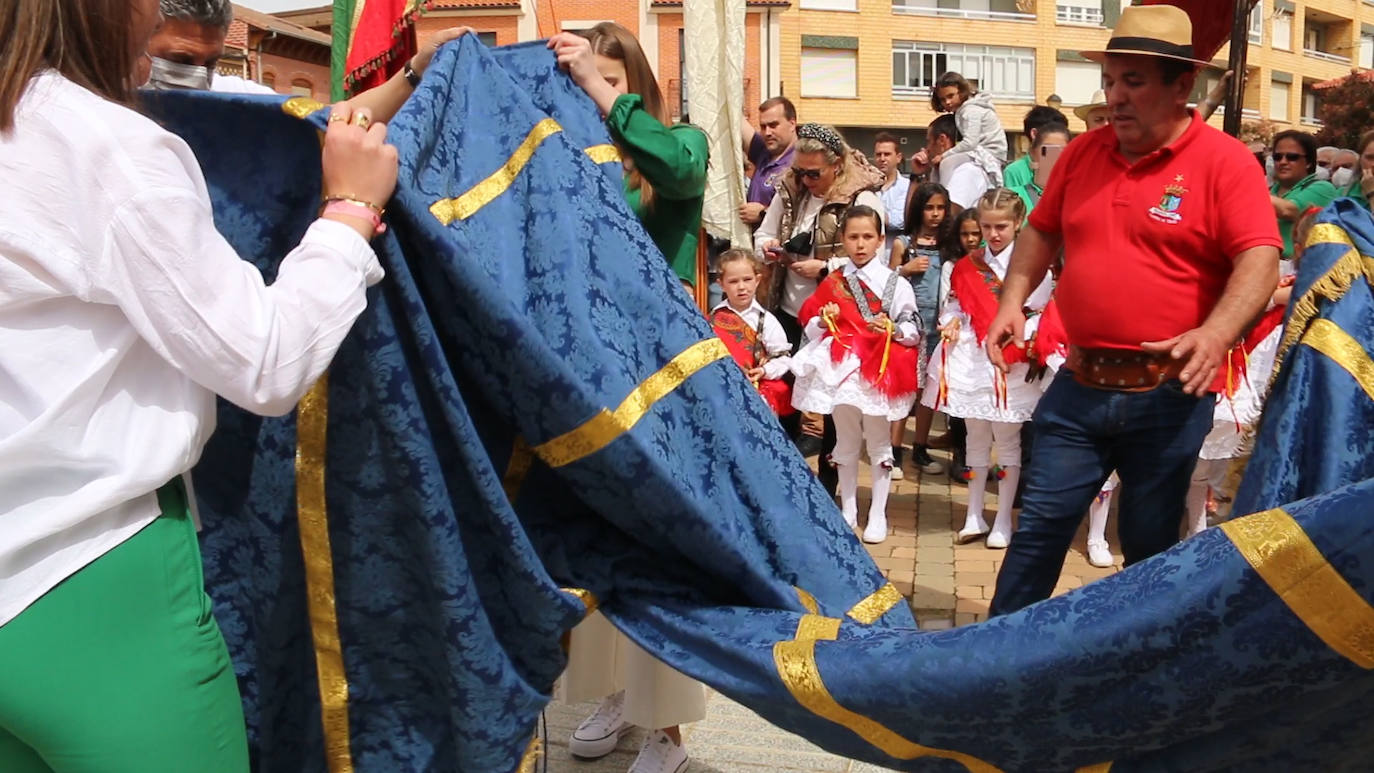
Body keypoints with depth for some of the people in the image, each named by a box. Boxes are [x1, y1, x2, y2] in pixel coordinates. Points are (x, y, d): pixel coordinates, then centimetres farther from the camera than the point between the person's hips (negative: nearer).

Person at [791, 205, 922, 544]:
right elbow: (811, 330, 8)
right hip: (841, 370, 3)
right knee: (846, 442, 13)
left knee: (878, 442, 7)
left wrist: (893, 328, -20)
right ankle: (848, 510, 25)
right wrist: (823, 320, -13)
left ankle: (878, 514, 17)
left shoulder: (895, 283, -1)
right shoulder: (832, 283, 6)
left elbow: (914, 331, -2)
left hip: (880, 372, -2)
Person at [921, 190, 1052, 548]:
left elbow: (1041, 314, -7)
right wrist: (951, 323, -7)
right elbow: (955, 303, 13)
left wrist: (1022, 336, -22)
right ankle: (974, 516, 24)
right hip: (972, 360, 4)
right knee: (976, 438, 13)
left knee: (1007, 439, 6)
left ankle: (1003, 520, 17)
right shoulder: (968, 265, 7)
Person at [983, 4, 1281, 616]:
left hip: (1168, 395, -4)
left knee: (1149, 543, 12)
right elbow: (1041, 231, 17)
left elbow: (1260, 260, -16)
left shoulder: (1224, 161, -9)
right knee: (1039, 528, 7)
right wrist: (1012, 303, 2)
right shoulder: (1083, 153, 7)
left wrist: (1216, 334, -33)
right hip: (1079, 387, 4)